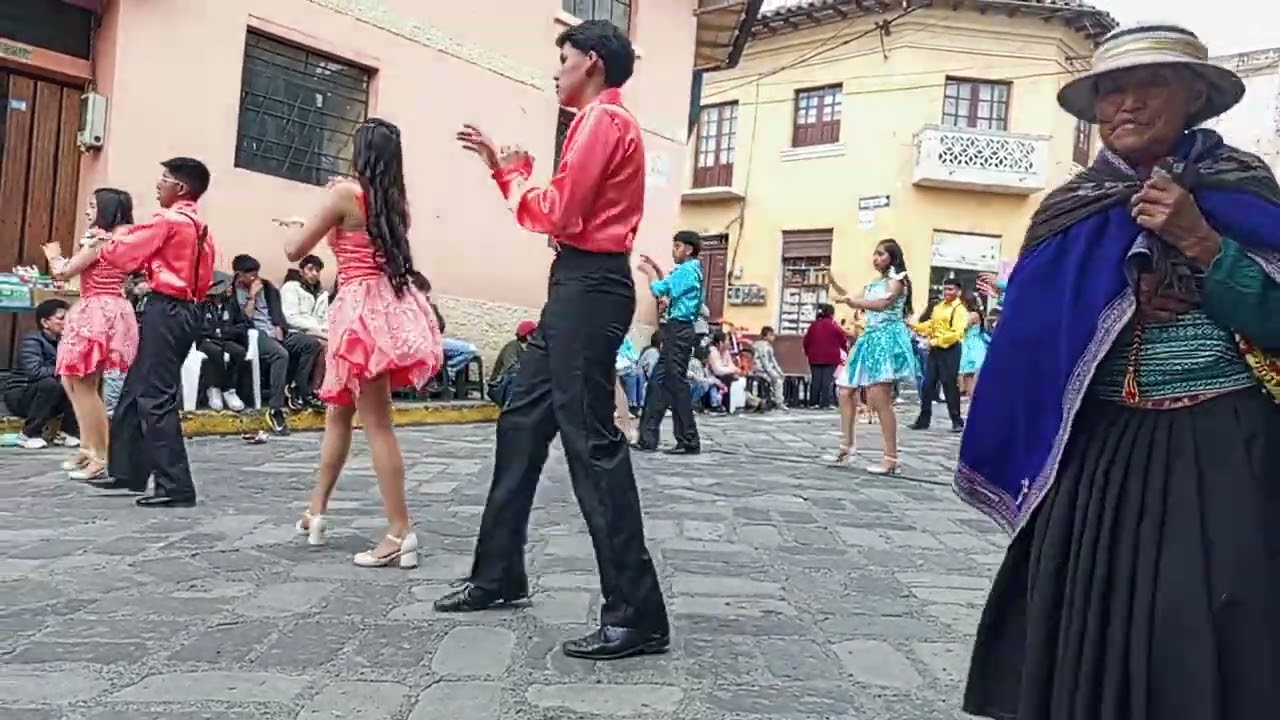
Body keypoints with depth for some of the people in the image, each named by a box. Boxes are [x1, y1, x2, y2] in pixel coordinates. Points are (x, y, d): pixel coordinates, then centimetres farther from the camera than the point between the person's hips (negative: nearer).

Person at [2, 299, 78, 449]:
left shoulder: (63, 341, 1)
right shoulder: (32, 340, -19)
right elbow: (34, 371, -35)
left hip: (50, 400, 6)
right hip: (19, 396, -6)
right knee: (49, 383, -34)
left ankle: (68, 431, -2)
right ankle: (29, 433, -16)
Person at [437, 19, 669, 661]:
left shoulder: (603, 119, -8)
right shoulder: (603, 123, 25)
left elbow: (557, 213, -16)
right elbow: (562, 212, 24)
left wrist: (513, 175, 2)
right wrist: (502, 166, 23)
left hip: (589, 288, -11)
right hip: (578, 286, 11)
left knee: (591, 442, -13)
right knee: (522, 423, 13)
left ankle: (637, 617, -9)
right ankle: (499, 576, 24)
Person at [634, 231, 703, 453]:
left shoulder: (687, 270, -12)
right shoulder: (690, 271, 19)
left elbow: (659, 290, -14)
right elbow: (670, 289, 33)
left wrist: (649, 271, 4)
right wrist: (656, 269, 23)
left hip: (679, 331, -10)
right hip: (676, 331, 10)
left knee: (676, 384, -7)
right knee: (658, 382, 8)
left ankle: (689, 442, -3)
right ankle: (647, 438, 10)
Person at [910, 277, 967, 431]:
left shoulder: (960, 310, -8)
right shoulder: (938, 307, 16)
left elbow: (956, 334, -18)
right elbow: (931, 324, 20)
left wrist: (936, 341, -20)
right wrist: (915, 326, 5)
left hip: (950, 350, -7)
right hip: (935, 349, 7)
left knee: (950, 386, -3)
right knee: (928, 385, 6)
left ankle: (957, 421, 7)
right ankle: (923, 419, 13)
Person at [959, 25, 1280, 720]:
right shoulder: (1070, 212, 7)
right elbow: (1034, 340, 9)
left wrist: (1198, 242, -16)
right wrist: (1121, 306, -7)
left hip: (1220, 453, -2)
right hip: (1097, 458, 2)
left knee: (1204, 641, -1)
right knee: (1089, 635, 5)